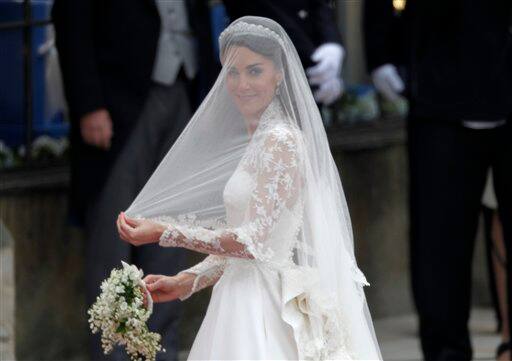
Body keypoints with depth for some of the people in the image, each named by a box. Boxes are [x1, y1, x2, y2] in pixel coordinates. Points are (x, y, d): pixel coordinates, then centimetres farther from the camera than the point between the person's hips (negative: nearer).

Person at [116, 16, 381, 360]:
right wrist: (186, 281, 9)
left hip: (267, 311, -8)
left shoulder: (281, 141, -13)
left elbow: (252, 241, -18)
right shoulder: (257, 141, 14)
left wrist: (163, 233, -13)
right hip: (245, 303, 8)